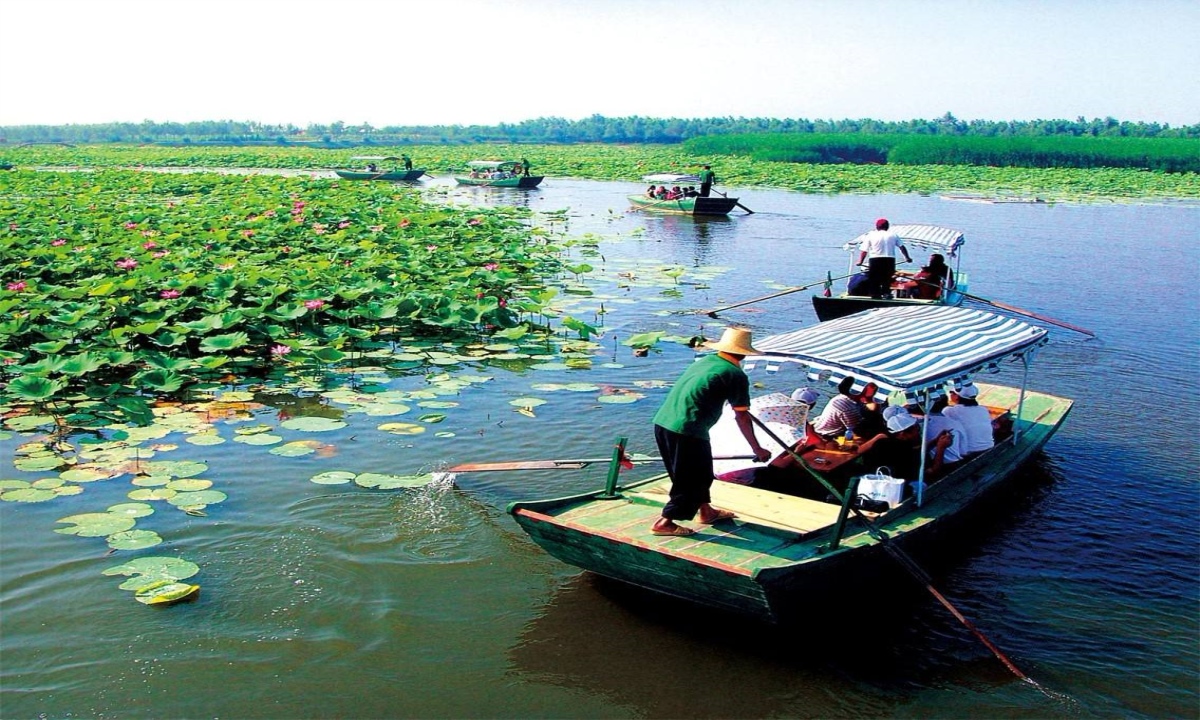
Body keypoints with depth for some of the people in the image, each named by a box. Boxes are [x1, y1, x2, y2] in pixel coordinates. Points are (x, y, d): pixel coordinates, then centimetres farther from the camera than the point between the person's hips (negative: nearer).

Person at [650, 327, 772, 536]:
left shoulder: (705, 361, 17)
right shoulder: (736, 375, -4)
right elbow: (742, 417, -4)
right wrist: (757, 449, 6)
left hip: (662, 422, 8)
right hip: (687, 431, -8)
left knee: (700, 471, 24)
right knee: (690, 479, 7)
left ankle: (706, 511, 38)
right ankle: (665, 523, 8)